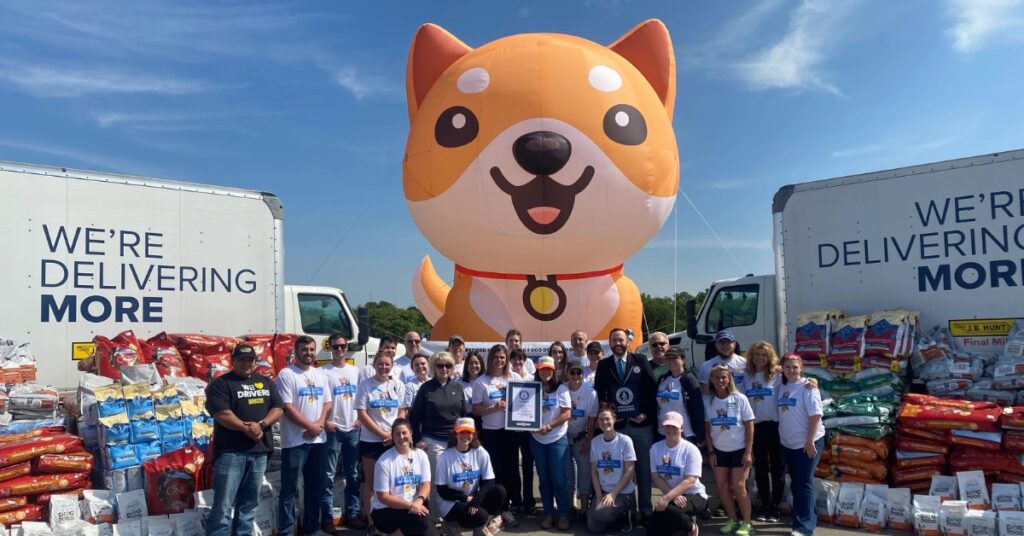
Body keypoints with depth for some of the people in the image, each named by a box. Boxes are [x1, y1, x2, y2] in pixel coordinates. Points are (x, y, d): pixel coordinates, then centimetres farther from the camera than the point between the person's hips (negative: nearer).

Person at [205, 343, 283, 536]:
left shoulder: (265, 382, 14)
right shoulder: (220, 384, -2)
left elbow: (277, 408, 7)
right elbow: (222, 414, -14)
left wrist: (261, 425, -10)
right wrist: (247, 429, -17)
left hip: (259, 451, 5)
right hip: (231, 451, -5)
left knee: (249, 503, 12)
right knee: (223, 506, -6)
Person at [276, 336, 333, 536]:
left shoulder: (321, 375, 11)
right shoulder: (286, 374, -8)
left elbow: (328, 403, 10)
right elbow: (287, 407, -15)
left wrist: (319, 425, -7)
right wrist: (310, 426, -14)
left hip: (318, 439, 6)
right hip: (295, 441, -6)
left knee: (316, 485, 14)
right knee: (289, 489, -1)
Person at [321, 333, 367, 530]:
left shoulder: (355, 371, 11)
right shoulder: (324, 372, -4)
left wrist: (360, 418, 3)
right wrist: (325, 422, -14)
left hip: (353, 429, 5)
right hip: (333, 430, -4)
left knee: (353, 475, 10)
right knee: (329, 474, -1)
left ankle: (353, 513, 17)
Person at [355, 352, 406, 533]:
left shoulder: (398, 385, 5)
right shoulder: (365, 385, -3)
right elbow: (362, 414, -7)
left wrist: (394, 434, -8)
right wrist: (382, 434, -11)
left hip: (394, 440, 2)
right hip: (371, 440, -2)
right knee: (370, 481, 6)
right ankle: (371, 522, 14)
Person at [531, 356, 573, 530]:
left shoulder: (561, 389, -2)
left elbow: (567, 414, -8)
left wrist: (548, 426, -16)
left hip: (557, 439, -3)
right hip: (537, 439, 3)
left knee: (558, 479, -3)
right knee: (544, 479, 9)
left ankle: (563, 515, 8)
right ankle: (548, 513, 18)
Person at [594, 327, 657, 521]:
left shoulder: (640, 360, 3)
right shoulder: (603, 365, 8)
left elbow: (651, 389, 1)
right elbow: (599, 393, 8)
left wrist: (647, 413, -7)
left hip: (641, 424, -1)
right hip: (616, 425, 1)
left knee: (643, 469, 3)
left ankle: (645, 511, 13)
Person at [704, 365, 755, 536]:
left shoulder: (739, 398, -11)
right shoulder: (709, 401, -3)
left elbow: (749, 425, -7)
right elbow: (707, 428, 4)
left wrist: (748, 451, -10)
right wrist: (711, 451, 0)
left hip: (739, 450, -3)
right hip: (719, 450, 3)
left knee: (738, 487, -5)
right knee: (722, 486, 4)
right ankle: (733, 520, 19)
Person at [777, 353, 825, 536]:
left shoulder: (807, 387, -12)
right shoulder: (781, 387, 7)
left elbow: (815, 415, -16)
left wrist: (810, 440, -20)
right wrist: (781, 436, 11)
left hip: (807, 442, -7)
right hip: (787, 443, 7)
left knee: (804, 483, -5)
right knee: (795, 483, 14)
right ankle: (806, 519, 28)